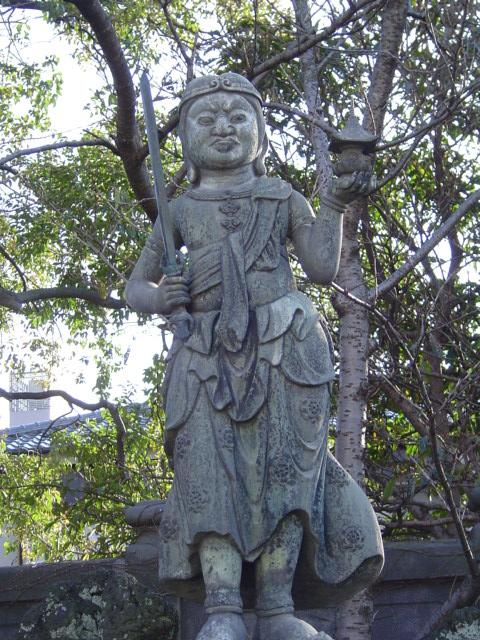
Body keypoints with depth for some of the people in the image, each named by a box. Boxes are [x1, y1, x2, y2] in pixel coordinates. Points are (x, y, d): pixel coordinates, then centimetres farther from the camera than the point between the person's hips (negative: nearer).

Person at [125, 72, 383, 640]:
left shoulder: (282, 197, 17)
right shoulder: (181, 211, 18)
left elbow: (322, 268, 10)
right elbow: (135, 285, 18)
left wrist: (333, 207, 1)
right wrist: (159, 298, -5)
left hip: (284, 347, 0)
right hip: (207, 355, 0)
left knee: (285, 460, -14)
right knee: (209, 461, -19)